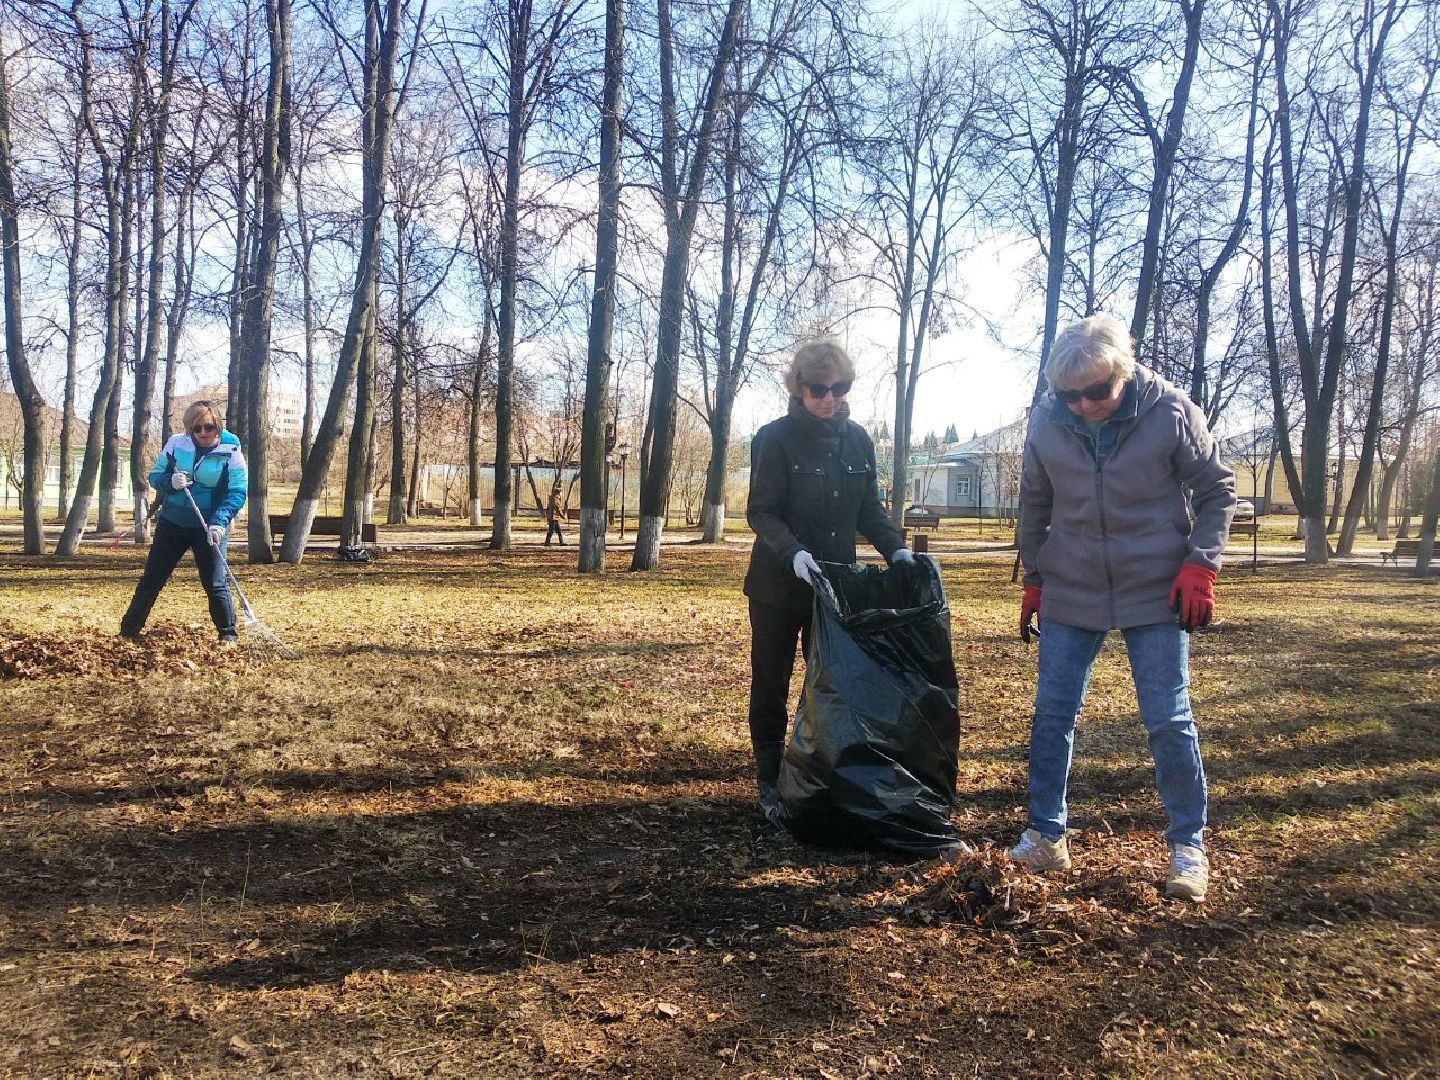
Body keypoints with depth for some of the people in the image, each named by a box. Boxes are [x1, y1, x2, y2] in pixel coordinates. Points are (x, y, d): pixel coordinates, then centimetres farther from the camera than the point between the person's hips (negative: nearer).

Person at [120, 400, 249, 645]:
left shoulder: (231, 452, -12)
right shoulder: (176, 444, -3)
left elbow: (238, 492, -17)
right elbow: (155, 476, 5)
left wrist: (220, 522, -30)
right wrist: (170, 482, -19)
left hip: (210, 527, -3)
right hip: (172, 523, 3)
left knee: (215, 583, -4)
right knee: (152, 578, 10)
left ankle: (228, 634, 10)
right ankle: (128, 630, 21)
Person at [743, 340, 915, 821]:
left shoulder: (857, 439, 4)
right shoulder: (775, 438, -11)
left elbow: (869, 510, 10)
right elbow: (761, 512, -14)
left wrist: (896, 550, -5)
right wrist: (793, 552, -30)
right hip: (779, 585, -4)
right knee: (771, 686, 7)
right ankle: (771, 784, 19)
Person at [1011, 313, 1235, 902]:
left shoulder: (1171, 411, -12)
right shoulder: (1046, 421, -6)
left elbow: (1217, 489, -1)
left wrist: (1199, 566, -11)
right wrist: (1034, 580, 9)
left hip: (1157, 592, -2)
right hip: (1070, 592, 3)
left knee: (1169, 721, 2)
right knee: (1052, 714, 5)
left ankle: (1189, 846, 18)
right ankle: (1046, 836, 18)